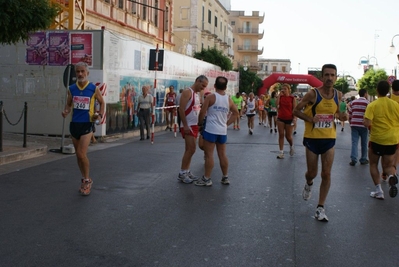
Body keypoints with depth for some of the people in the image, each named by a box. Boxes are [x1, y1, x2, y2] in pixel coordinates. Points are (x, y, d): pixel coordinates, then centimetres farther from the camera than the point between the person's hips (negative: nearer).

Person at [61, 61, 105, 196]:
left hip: (87, 124, -4)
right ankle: (84, 180, 26)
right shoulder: (71, 89, 4)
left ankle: (87, 180, 6)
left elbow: (102, 102, 9)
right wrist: (66, 111, -7)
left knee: (82, 154, -13)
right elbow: (68, 104, 15)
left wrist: (100, 114, -8)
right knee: (78, 154, 11)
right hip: (74, 124, 4)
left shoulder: (94, 89, -4)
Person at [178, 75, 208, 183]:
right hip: (188, 125, -9)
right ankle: (182, 173, -3)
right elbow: (181, 109, -19)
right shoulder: (187, 92, -13)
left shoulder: (197, 94, 15)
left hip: (195, 125, 9)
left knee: (189, 150, 11)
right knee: (191, 149, -11)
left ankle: (186, 171, 17)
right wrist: (185, 125, -22)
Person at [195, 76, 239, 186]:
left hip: (210, 130, -5)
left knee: (209, 155, -2)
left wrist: (200, 123, 7)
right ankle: (225, 178, 19)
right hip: (223, 131, 5)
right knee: (222, 154, 13)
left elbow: (202, 113, -8)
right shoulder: (229, 99, 9)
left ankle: (206, 179, 1)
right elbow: (236, 113, 19)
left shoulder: (211, 97, -7)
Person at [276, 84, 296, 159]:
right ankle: (281, 152, 3)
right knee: (281, 135, 0)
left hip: (289, 119, -3)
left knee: (288, 136, 2)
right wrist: (279, 95, -13)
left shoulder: (292, 98, -4)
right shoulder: (280, 97, 3)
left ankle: (291, 146, 35)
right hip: (281, 118, 3)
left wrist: (294, 119, -11)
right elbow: (276, 104, -14)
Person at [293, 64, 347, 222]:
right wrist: (310, 119, -22)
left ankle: (320, 208, 12)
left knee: (326, 174, 1)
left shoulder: (338, 95, 0)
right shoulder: (313, 94, -12)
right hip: (312, 138, -3)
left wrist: (341, 116, -5)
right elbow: (296, 110, -6)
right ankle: (309, 184, 46)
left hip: (329, 139, 3)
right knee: (312, 172, 8)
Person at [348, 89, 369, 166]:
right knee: (364, 143, 9)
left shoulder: (353, 102, 9)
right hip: (363, 125, -3)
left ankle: (353, 160, -8)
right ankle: (363, 160, 16)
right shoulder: (367, 102, -3)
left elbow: (349, 114, 10)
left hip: (354, 125, 3)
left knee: (354, 142, 1)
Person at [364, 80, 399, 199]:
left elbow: (367, 123, -19)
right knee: (388, 166, 16)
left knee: (373, 164, 17)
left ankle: (378, 191, 9)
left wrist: (372, 126, 4)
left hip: (377, 139, -3)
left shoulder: (372, 105, -10)